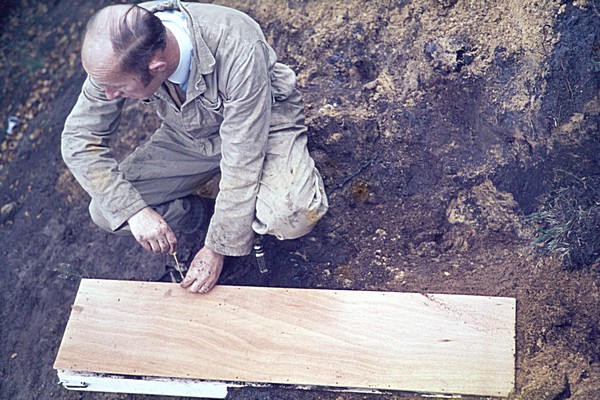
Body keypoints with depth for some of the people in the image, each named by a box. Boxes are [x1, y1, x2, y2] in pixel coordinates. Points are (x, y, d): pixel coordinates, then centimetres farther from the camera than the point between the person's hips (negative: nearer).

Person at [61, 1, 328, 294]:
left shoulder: (237, 50, -38)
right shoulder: (115, 56, -24)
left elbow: (242, 159, -31)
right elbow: (79, 139, -15)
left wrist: (217, 248, -24)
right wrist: (134, 211, -27)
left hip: (261, 126, -3)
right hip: (188, 137, 4)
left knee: (294, 217, -32)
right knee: (106, 210, -13)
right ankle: (191, 212, 14)